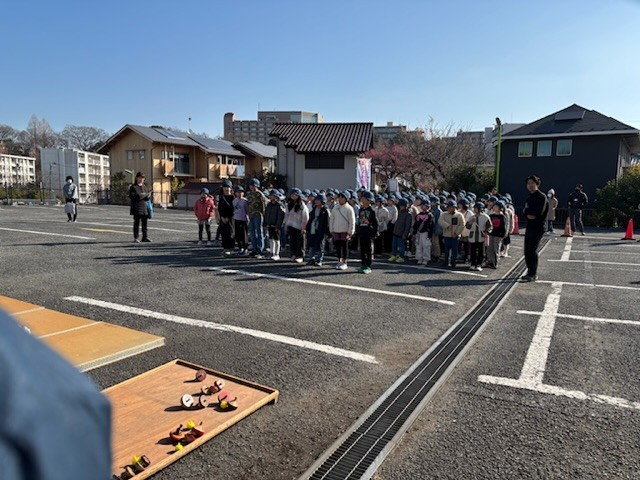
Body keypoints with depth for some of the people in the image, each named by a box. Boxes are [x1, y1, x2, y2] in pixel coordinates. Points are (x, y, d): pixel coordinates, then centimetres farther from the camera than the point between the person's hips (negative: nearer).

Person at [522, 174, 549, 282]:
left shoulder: (541, 197, -10)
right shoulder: (529, 197, 17)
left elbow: (539, 212, -19)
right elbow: (526, 212, 11)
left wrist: (530, 214, -4)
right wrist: (528, 215, -8)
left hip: (538, 228, -8)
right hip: (529, 227, 8)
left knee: (532, 250, -12)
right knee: (527, 251, 9)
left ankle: (533, 274, -6)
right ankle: (530, 272, 20)